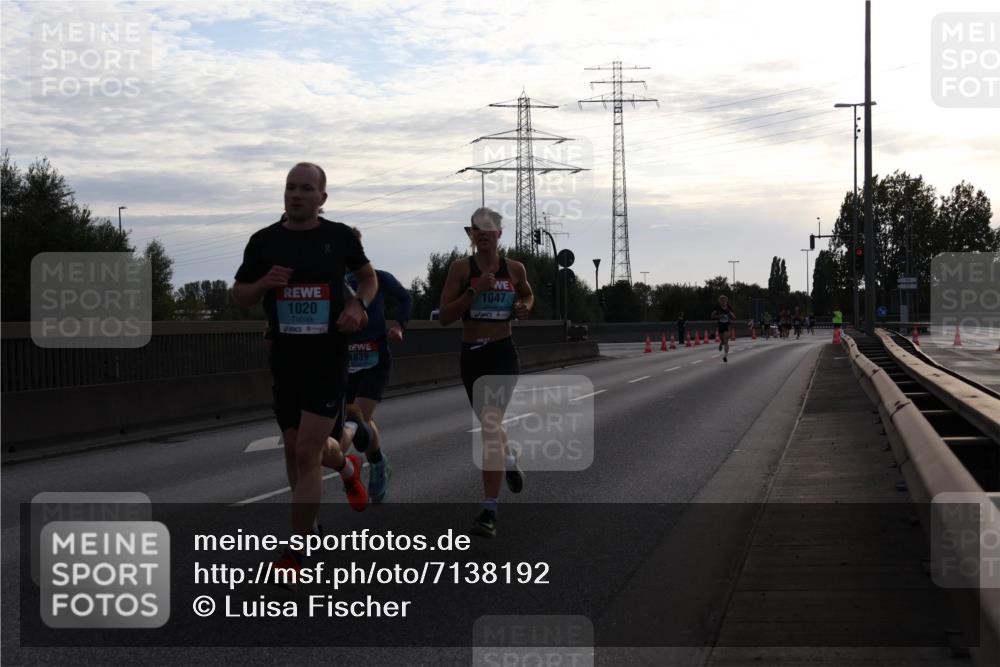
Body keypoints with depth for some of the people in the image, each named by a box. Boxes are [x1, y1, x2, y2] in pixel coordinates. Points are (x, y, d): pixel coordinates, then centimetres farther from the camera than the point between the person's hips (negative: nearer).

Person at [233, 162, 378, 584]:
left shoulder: (339, 236, -1)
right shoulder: (264, 241, 1)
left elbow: (368, 277, 16)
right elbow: (239, 295, 10)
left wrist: (359, 305, -5)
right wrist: (263, 283, -12)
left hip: (327, 357, -3)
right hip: (284, 358, 3)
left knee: (306, 452, -10)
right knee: (295, 447, 14)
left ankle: (294, 554, -4)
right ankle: (347, 466, 49)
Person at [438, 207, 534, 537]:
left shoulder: (514, 269, 2)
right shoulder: (461, 268, -2)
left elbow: (528, 295, 25)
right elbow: (444, 317, -9)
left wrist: (525, 307, 2)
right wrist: (475, 290, -19)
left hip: (502, 353, -2)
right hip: (471, 354, 2)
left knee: (491, 423, -18)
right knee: (488, 423, 19)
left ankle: (489, 510, -20)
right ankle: (509, 458, 56)